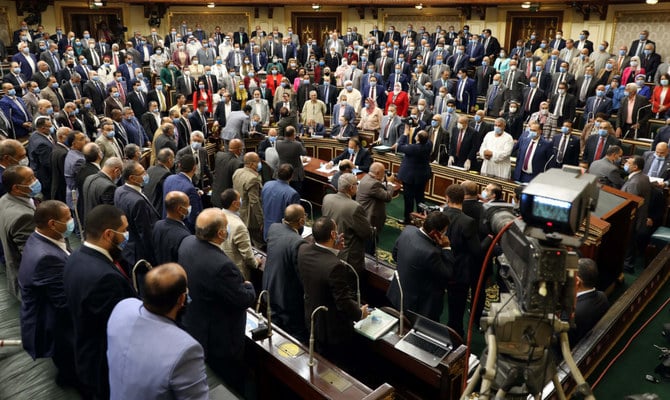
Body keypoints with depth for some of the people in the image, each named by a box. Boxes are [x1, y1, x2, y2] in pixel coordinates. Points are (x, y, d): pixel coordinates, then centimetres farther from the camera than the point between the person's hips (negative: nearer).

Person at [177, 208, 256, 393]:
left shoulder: (187, 242, -13)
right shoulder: (221, 265, -39)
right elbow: (246, 299, -25)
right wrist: (248, 285, -3)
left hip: (192, 326, 8)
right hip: (221, 339, -8)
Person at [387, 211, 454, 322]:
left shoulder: (408, 230, -15)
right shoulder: (430, 253, -37)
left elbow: (395, 255, 4)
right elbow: (447, 275, -20)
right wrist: (446, 248, -20)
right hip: (419, 306, -7)